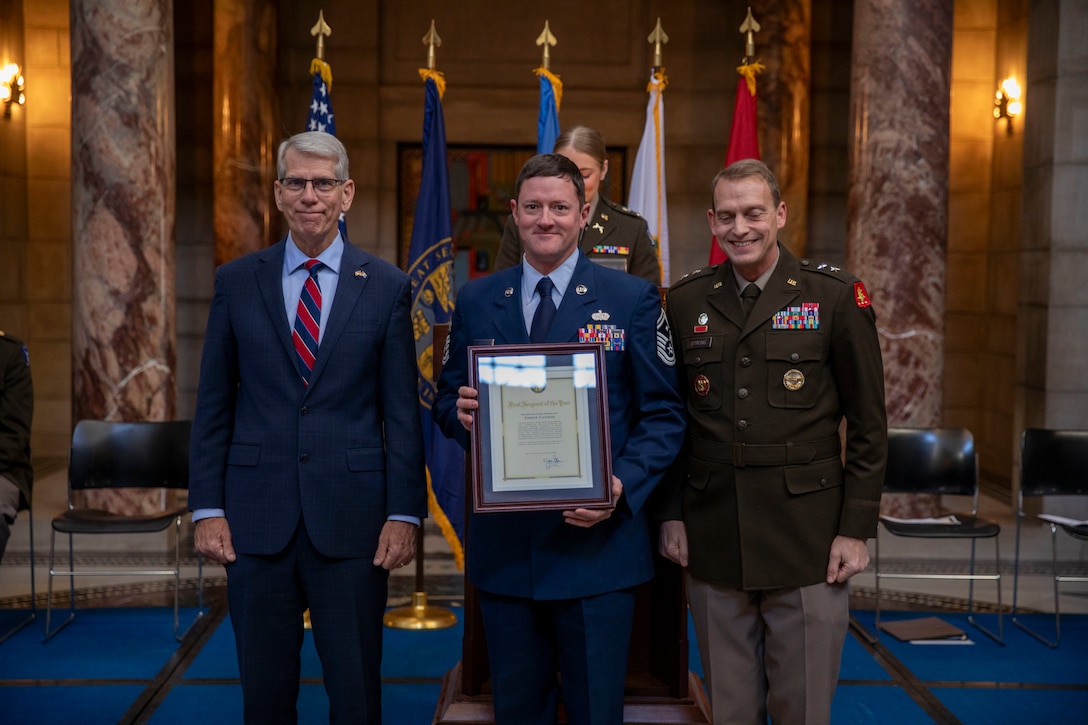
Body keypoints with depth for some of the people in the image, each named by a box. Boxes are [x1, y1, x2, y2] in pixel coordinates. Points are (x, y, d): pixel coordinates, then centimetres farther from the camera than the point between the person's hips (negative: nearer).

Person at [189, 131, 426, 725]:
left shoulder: (386, 286, 1)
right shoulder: (236, 282, 5)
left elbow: (403, 410, 0)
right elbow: (213, 405, 6)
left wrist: (404, 514, -5)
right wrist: (206, 508, 0)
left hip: (351, 519, -1)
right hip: (256, 519, 1)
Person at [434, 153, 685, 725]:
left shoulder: (633, 299, 0)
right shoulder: (474, 301, 8)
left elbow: (663, 415, -2)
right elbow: (445, 399, 14)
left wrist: (623, 487, -18)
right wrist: (461, 413, -10)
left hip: (597, 545, -2)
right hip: (501, 547, 3)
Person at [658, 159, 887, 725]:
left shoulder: (836, 296, -3)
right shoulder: (685, 301, 5)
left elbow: (868, 424, -2)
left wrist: (856, 528, -6)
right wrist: (670, 514, 6)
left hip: (807, 541, -2)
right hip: (712, 540, 3)